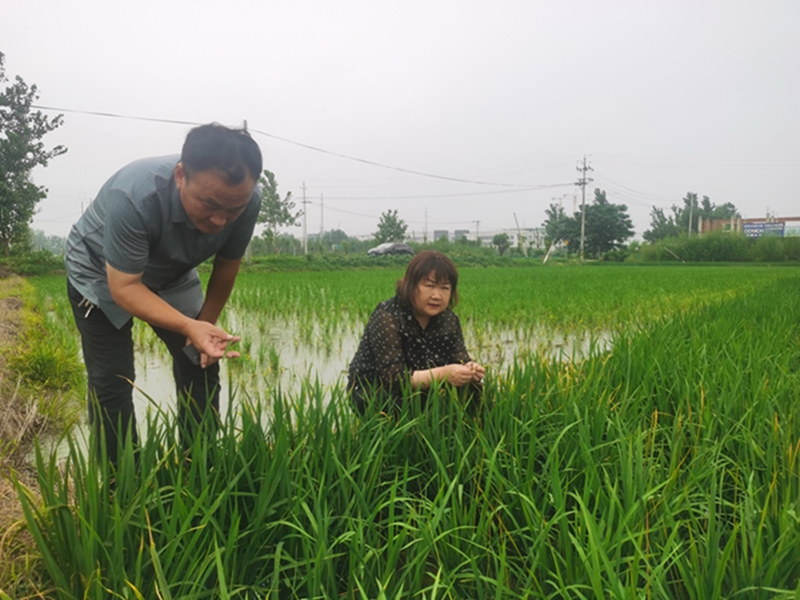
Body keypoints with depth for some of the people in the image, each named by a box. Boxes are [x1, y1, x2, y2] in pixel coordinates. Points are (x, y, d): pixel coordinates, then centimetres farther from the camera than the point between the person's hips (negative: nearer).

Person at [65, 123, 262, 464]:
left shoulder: (245, 202, -27)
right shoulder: (133, 197, -41)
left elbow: (226, 266, -9)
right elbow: (124, 287, -36)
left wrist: (206, 327, -1)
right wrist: (189, 327, -49)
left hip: (172, 276, 4)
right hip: (102, 276, -4)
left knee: (200, 367, 1)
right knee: (112, 382, -11)